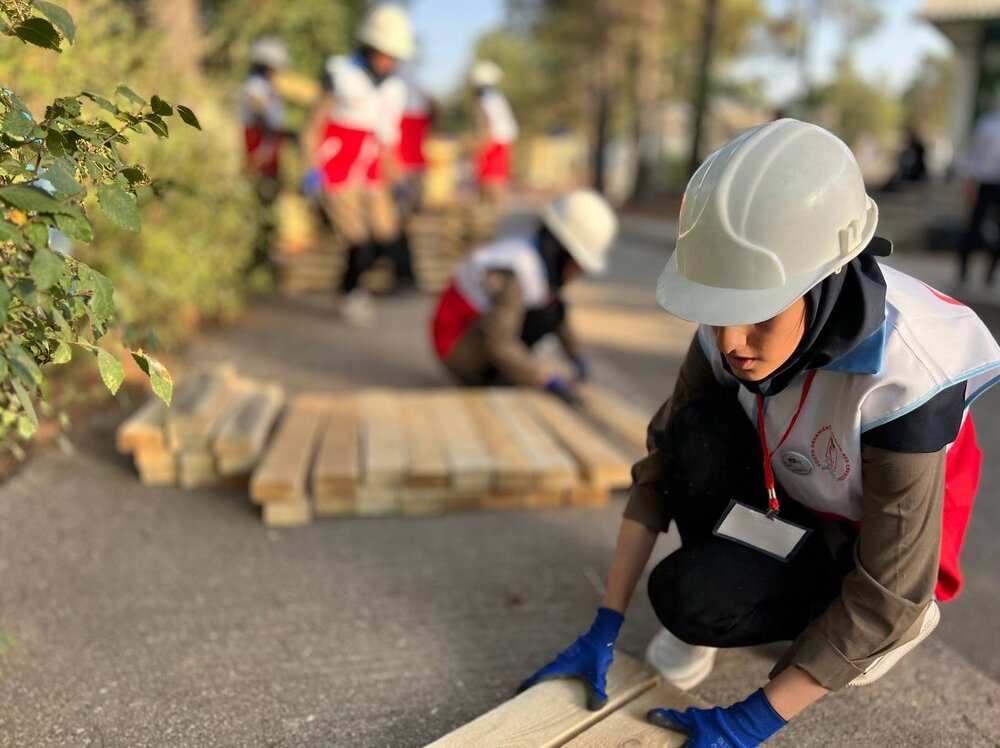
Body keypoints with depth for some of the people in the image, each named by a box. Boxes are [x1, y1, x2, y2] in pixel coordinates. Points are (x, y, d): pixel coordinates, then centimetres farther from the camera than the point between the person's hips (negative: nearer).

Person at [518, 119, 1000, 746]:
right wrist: (605, 630, -17)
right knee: (700, 435, -28)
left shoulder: (900, 378, -36)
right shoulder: (732, 327, -22)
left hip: (877, 543, -4)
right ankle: (710, 615, -2)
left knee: (694, 598, -29)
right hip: (791, 505, 5)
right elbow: (662, 464, -16)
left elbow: (887, 598, -28)